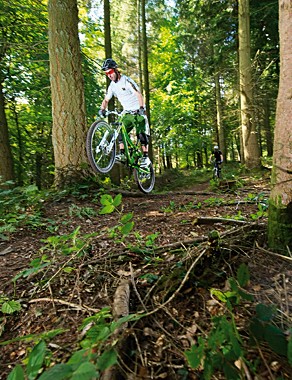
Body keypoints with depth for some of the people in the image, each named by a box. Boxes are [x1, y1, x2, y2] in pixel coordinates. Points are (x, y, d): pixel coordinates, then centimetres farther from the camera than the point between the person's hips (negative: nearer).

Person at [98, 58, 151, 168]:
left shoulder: (126, 81, -14)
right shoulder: (112, 85, 6)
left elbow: (139, 94, -24)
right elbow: (106, 100, 7)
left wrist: (141, 108, -39)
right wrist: (102, 109, -12)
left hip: (138, 112, -6)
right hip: (128, 114, 6)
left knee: (142, 134, -12)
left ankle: (146, 157, -7)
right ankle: (122, 154, -9)